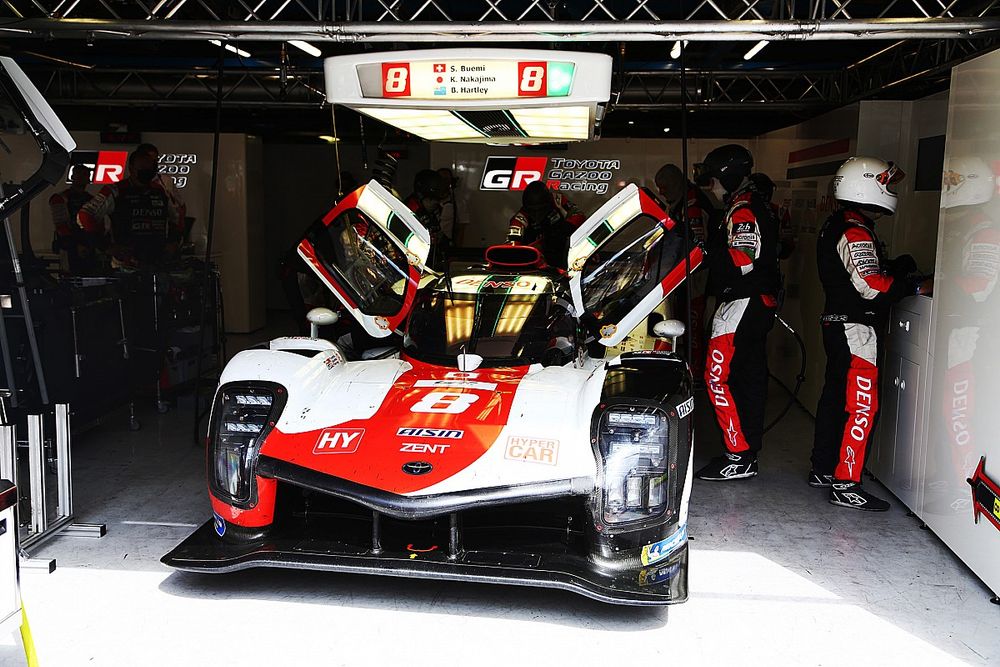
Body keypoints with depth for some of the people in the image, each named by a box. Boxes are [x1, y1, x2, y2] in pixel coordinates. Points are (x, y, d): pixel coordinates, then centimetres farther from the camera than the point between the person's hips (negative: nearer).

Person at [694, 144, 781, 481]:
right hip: (761, 302, 11)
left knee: (719, 376, -9)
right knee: (751, 377, 13)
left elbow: (742, 261, -24)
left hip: (742, 302, -11)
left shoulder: (742, 210, -14)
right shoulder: (757, 205, 20)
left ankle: (739, 457, -7)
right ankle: (749, 453, 20)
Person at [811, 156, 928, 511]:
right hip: (855, 328, -10)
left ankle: (823, 468, 25)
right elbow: (872, 286, -22)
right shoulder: (856, 231, -17)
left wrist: (894, 267, 6)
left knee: (835, 396, 16)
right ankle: (845, 484, -5)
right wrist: (910, 286, -8)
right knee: (861, 405, -8)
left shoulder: (836, 225, 15)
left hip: (836, 323, 10)